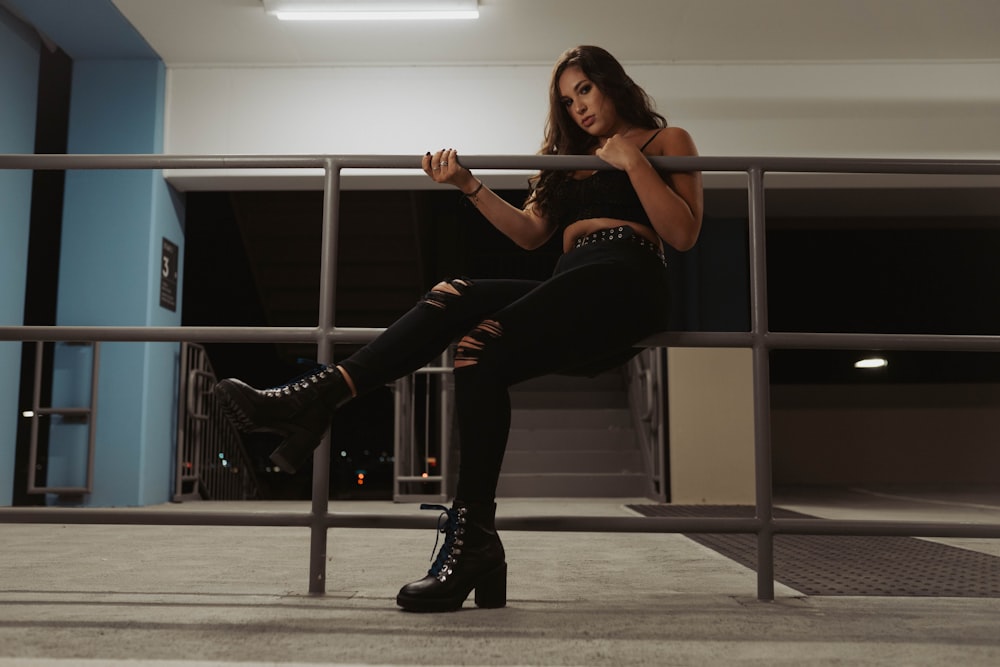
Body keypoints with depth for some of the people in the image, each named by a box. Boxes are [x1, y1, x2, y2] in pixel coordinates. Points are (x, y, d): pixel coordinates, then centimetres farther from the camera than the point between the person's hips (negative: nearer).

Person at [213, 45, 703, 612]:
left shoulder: (667, 140, 15)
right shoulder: (573, 156, 32)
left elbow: (683, 235, 0)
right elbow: (531, 232, 20)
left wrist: (632, 162, -5)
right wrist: (470, 186, 10)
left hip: (623, 283, -5)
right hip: (569, 284, 6)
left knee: (481, 349, -29)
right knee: (454, 298, -23)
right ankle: (317, 397, -33)